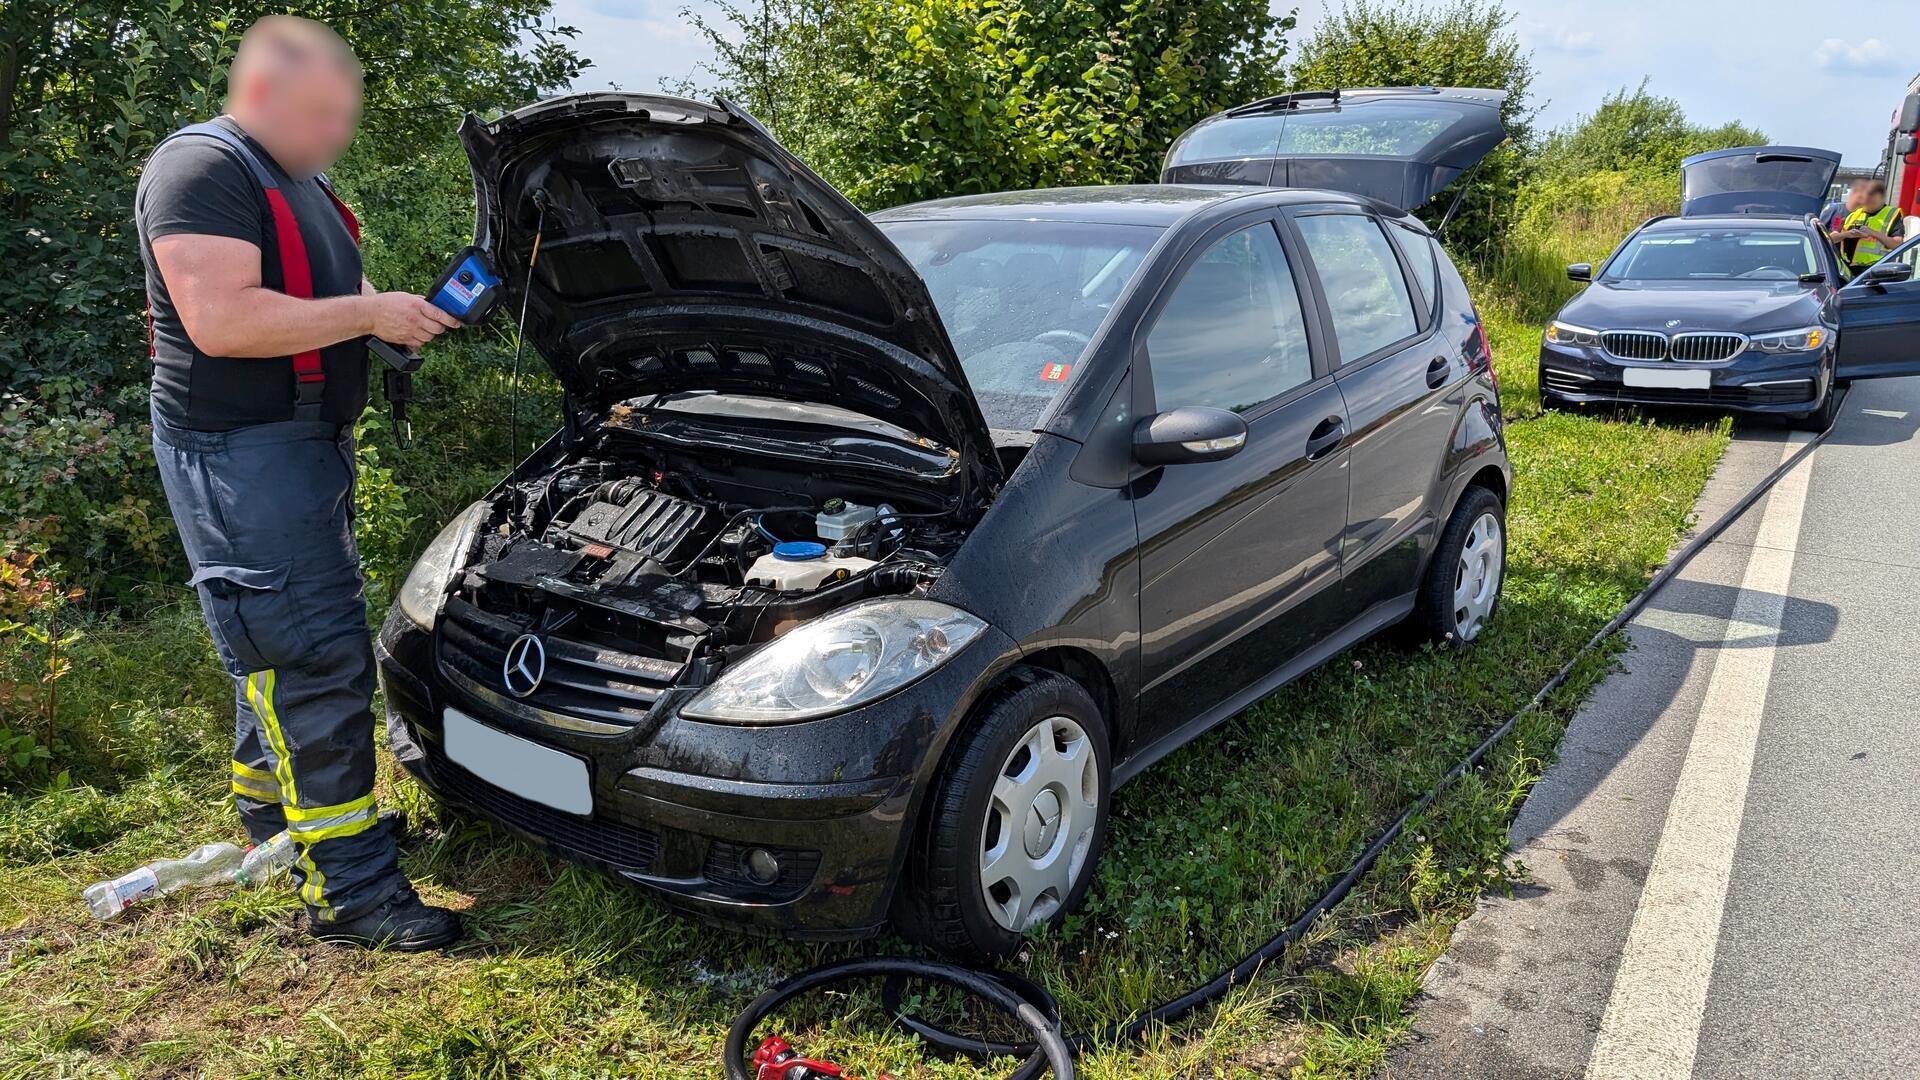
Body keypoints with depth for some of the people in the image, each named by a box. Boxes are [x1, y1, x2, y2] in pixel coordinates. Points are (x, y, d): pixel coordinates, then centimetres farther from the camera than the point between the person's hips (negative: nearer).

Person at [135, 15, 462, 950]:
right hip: (239, 451, -10)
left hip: (307, 441, 10)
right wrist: (370, 313, -20)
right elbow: (222, 321, -25)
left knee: (280, 648, 19)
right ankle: (347, 890, -7)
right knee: (316, 657, -12)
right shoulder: (201, 170, -14)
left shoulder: (298, 184, 19)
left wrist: (401, 317, 8)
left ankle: (273, 807, 35)